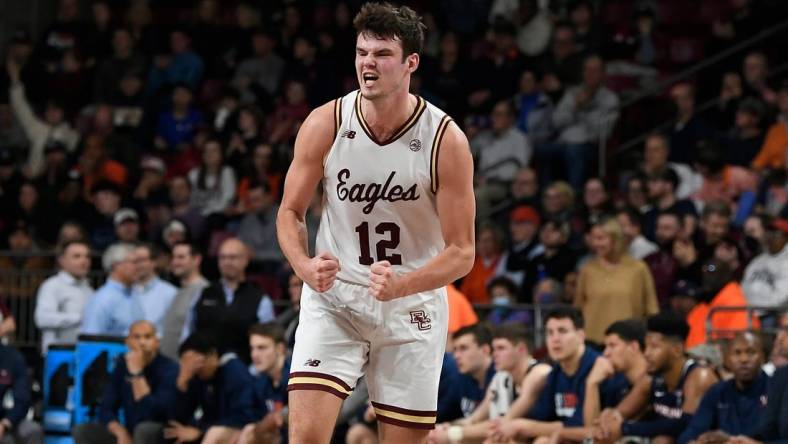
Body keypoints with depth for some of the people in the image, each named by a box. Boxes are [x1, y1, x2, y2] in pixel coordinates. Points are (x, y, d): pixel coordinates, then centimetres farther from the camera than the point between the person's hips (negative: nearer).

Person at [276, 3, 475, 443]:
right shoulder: (325, 125, -10)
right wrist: (306, 267, -18)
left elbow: (462, 251, -11)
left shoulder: (446, 139, -14)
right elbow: (291, 212, 3)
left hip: (411, 306, 0)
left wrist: (401, 285, -29)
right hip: (334, 296, 0)